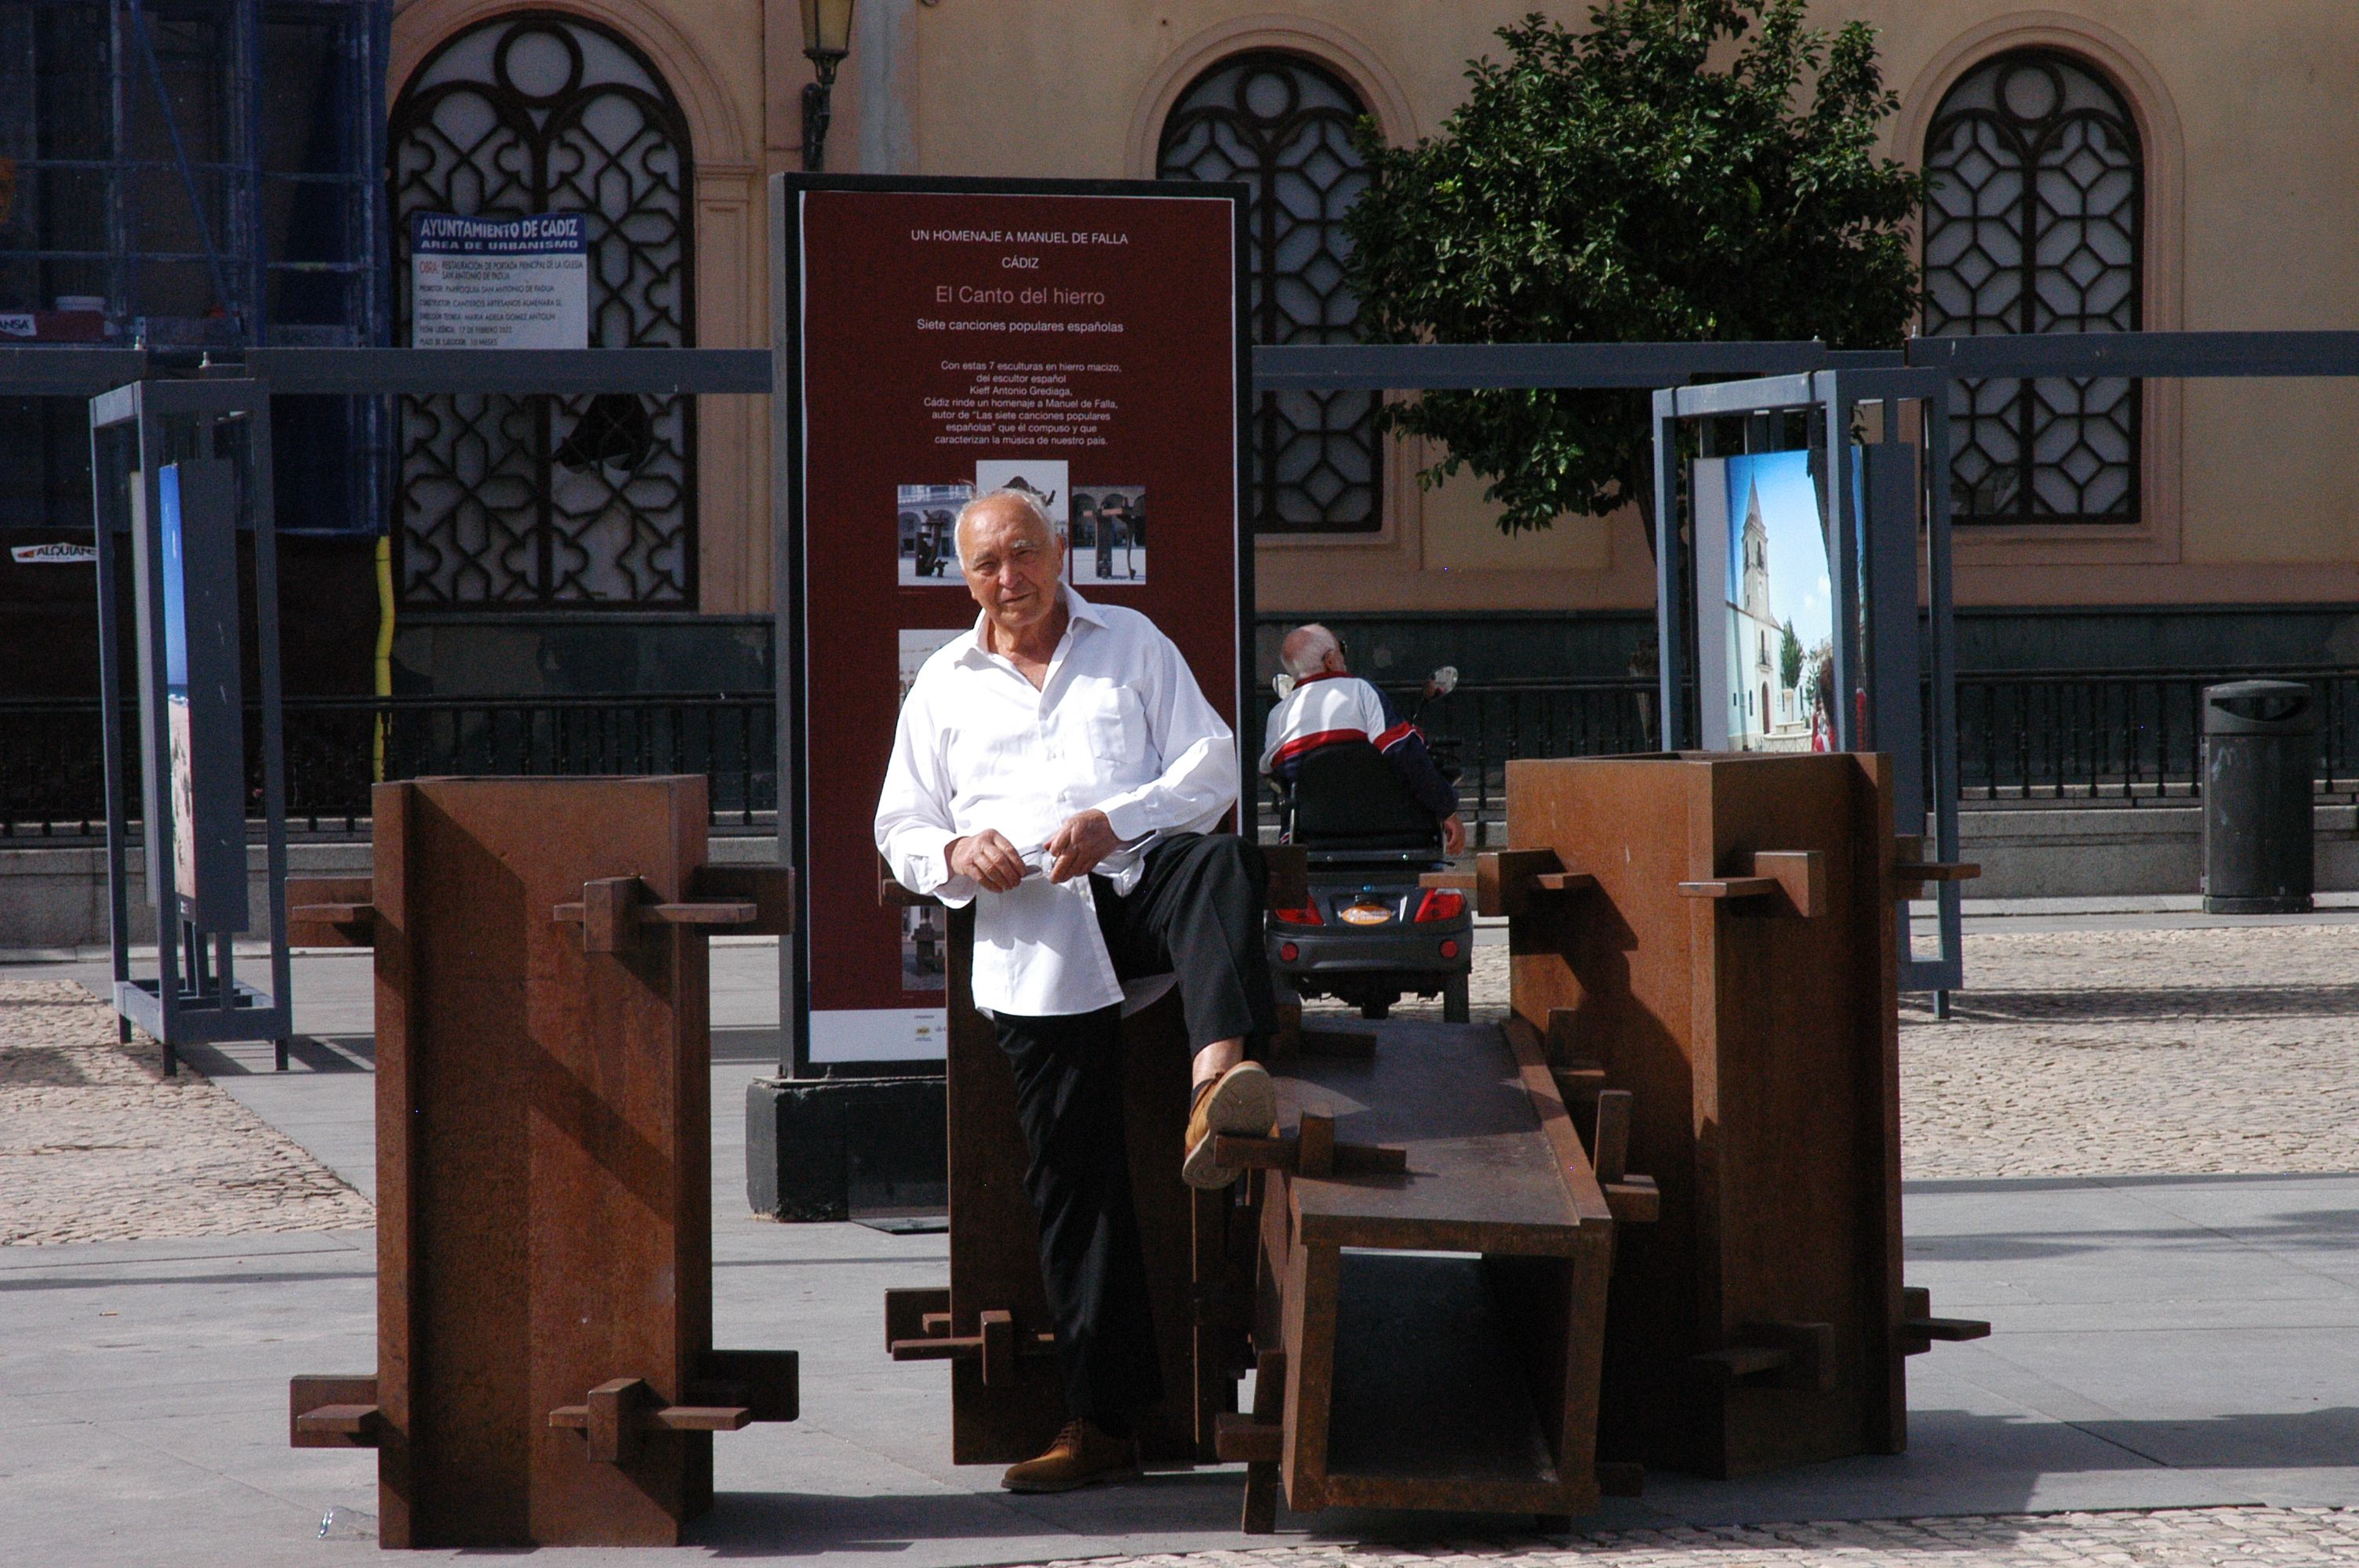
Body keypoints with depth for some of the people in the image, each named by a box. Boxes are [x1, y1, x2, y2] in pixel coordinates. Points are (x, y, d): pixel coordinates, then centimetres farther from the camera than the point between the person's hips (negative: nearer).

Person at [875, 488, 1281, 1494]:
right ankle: (1102, 1420, 0)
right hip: (1031, 938, 2)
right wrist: (955, 854, -4)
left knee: (1222, 865, -39)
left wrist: (1116, 821, -11)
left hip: (1137, 881, -2)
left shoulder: (1131, 644, 17)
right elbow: (901, 830, 21)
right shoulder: (943, 685, 22)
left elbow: (1212, 767, 8)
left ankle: (1217, 1081, -64)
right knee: (1071, 1175, -4)